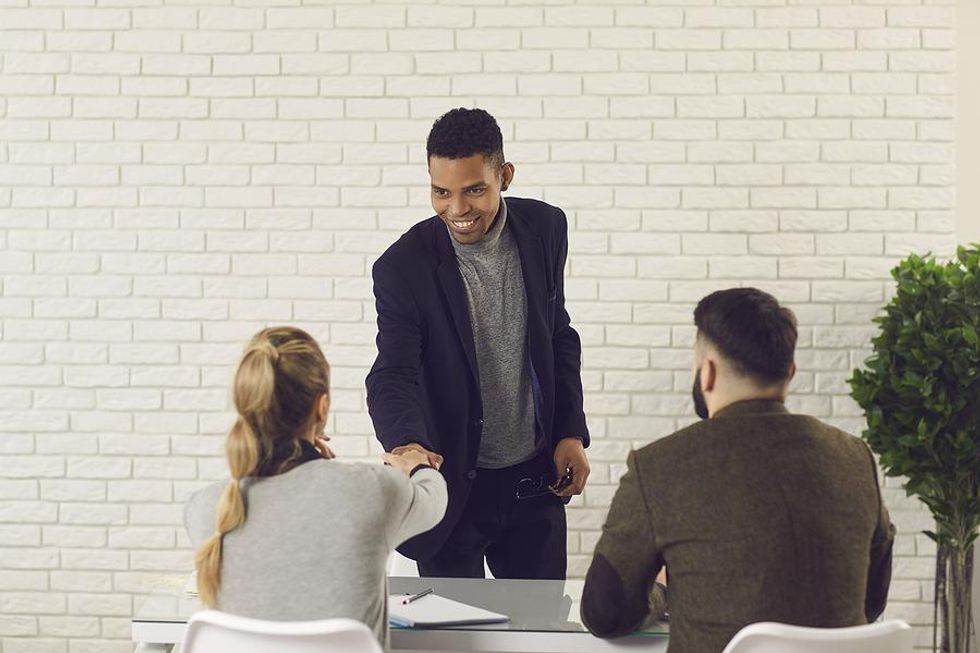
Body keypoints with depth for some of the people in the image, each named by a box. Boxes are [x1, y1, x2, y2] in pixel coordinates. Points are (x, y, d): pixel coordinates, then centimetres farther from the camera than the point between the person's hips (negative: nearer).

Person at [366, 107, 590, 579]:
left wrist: (571, 433, 3)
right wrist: (405, 444, -42)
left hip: (536, 479, 4)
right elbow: (393, 376, -21)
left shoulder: (544, 229, -4)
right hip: (453, 485, -3)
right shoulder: (404, 267, -16)